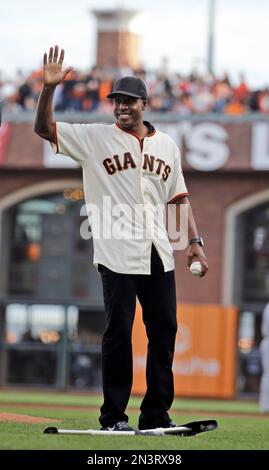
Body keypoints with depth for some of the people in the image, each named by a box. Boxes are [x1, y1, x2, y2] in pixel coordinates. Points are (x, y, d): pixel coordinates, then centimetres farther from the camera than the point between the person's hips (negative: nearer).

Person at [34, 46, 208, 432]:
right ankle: (113, 417, 3)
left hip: (159, 256, 4)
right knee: (118, 332, -4)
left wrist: (194, 242, 8)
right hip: (118, 256, -4)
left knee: (164, 331, 5)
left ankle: (156, 415, 13)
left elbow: (178, 197, 16)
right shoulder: (95, 138, 3)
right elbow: (43, 128, -4)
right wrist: (49, 88, -19)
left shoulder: (166, 145, 13)